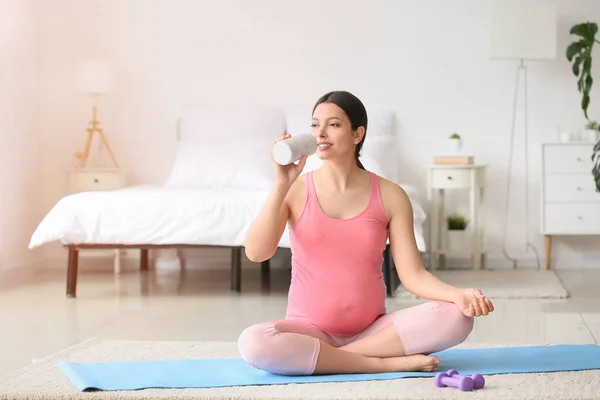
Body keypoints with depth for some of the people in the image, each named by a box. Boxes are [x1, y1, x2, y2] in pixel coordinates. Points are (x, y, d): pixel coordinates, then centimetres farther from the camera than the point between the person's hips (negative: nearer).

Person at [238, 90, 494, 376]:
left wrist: (458, 295, -24)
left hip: (373, 330, 2)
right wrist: (282, 185, -23)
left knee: (457, 317, -23)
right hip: (310, 330, -2)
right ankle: (387, 363, -21)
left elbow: (413, 274, -5)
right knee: (252, 342, -34)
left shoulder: (389, 195, -1)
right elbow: (255, 252, -16)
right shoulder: (296, 190, -3)